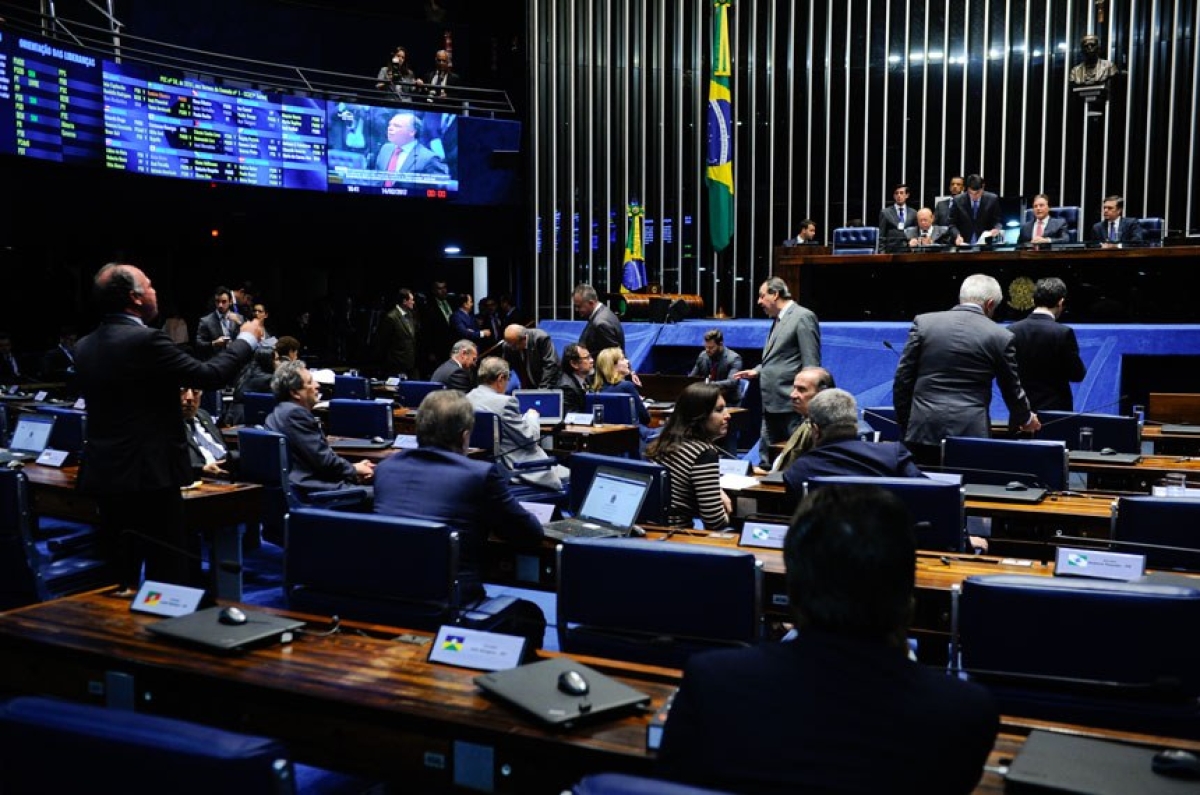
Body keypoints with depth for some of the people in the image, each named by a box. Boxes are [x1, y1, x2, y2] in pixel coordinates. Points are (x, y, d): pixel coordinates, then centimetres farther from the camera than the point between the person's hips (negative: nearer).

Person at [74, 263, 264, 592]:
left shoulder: (84, 347, 7)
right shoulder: (146, 340, -17)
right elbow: (210, 375, -13)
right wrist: (247, 338, 2)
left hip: (103, 474, 8)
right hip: (149, 475, -8)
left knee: (119, 576, 16)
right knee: (168, 576, 0)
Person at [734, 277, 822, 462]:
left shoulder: (803, 317, -10)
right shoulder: (777, 320, 17)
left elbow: (811, 365, -14)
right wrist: (757, 371, 12)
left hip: (792, 405, -9)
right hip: (772, 405, 9)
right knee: (767, 459, 12)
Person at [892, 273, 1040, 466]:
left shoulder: (923, 322, 3)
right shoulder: (1001, 336, 1)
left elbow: (902, 379, 3)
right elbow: (1012, 389, 12)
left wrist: (904, 424, 13)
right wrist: (1025, 418, 32)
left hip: (923, 430, 2)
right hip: (970, 432, -1)